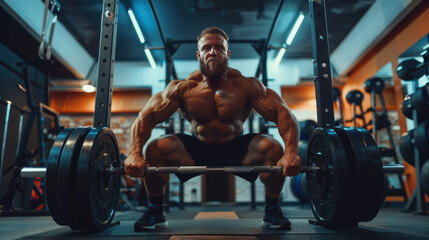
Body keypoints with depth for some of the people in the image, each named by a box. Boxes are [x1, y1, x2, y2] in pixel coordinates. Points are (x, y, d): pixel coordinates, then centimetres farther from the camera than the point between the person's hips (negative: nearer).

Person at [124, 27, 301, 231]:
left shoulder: (246, 86, -17)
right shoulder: (183, 88, -14)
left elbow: (284, 114, -21)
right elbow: (145, 117, -17)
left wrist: (291, 152, -38)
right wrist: (135, 153, -35)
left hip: (237, 150, 0)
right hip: (196, 151, 1)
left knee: (274, 148, -27)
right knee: (155, 148, -23)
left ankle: (272, 211, -3)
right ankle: (156, 211, -1)